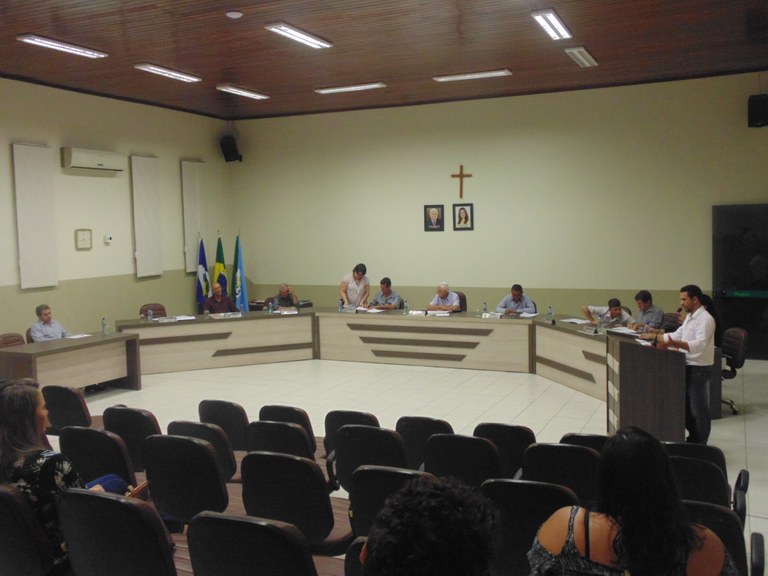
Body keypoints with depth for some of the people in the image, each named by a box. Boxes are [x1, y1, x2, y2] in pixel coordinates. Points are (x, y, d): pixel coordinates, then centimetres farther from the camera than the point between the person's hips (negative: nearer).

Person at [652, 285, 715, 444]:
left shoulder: (705, 319, -19)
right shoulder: (690, 317, 12)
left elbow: (700, 345, -33)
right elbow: (678, 335, 18)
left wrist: (673, 343, -45)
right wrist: (656, 337, 6)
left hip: (699, 369, -9)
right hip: (688, 366, 9)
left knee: (699, 410, 2)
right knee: (687, 407, 19)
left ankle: (700, 446, 14)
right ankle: (692, 440, 33)